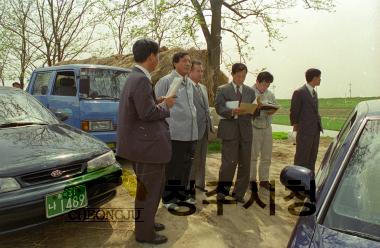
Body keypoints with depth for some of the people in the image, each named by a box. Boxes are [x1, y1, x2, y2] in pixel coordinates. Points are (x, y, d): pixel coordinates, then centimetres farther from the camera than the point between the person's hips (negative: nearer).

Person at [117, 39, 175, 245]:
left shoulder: (134, 77, 12)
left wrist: (160, 103, 10)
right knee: (150, 189, 4)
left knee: (147, 187, 24)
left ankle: (145, 222, 40)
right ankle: (144, 233, 19)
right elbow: (148, 113, -26)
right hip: (147, 144, -11)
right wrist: (165, 105, -10)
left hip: (141, 143, 11)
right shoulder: (141, 80, -21)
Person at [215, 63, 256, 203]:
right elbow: (219, 108, -7)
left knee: (245, 164, 6)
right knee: (229, 162, -7)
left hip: (246, 131, 4)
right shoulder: (222, 90, 5)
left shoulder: (250, 91, 16)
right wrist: (232, 111, -23)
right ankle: (222, 190, 13)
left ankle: (239, 193, 21)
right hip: (229, 131, -4)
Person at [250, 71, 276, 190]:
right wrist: (255, 108, -25)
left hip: (267, 128, 6)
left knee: (266, 156, 10)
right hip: (254, 127, -6)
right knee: (253, 156, 4)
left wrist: (271, 111, -7)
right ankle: (252, 179, 17)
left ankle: (264, 179, 23)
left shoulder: (270, 94, 12)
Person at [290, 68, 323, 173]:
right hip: (304, 131, -8)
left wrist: (318, 125, 11)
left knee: (312, 158, 13)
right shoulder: (299, 92, -10)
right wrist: (295, 124, 0)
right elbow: (294, 111, -7)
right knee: (301, 159, -3)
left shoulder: (314, 92, 16)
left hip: (316, 130, 8)